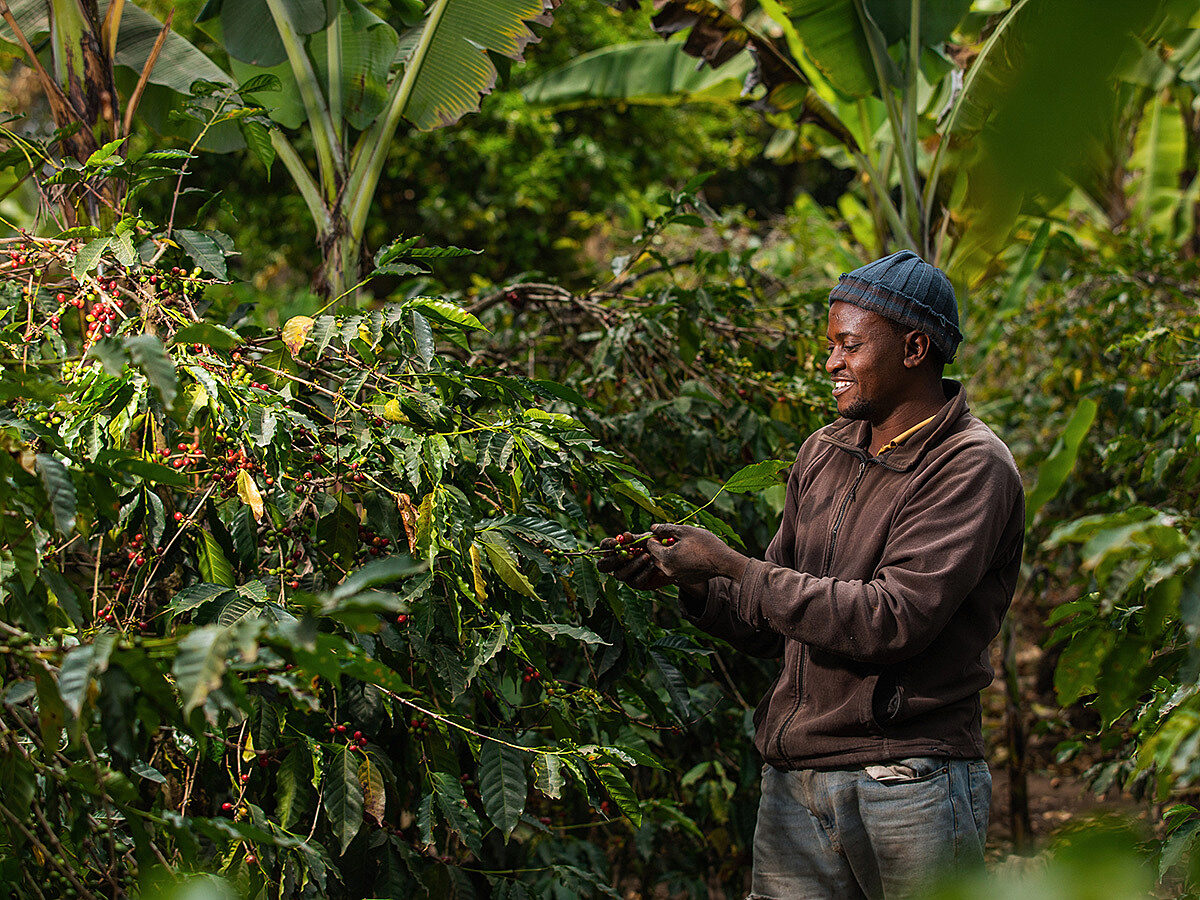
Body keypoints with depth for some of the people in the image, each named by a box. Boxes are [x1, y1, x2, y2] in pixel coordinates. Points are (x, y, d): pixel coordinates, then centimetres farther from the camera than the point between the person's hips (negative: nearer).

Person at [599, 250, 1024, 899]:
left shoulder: (973, 468, -9)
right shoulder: (822, 455, 13)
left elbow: (890, 621, -21)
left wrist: (735, 567, -16)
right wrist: (689, 583, -3)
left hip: (908, 793, -6)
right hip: (793, 786, 6)